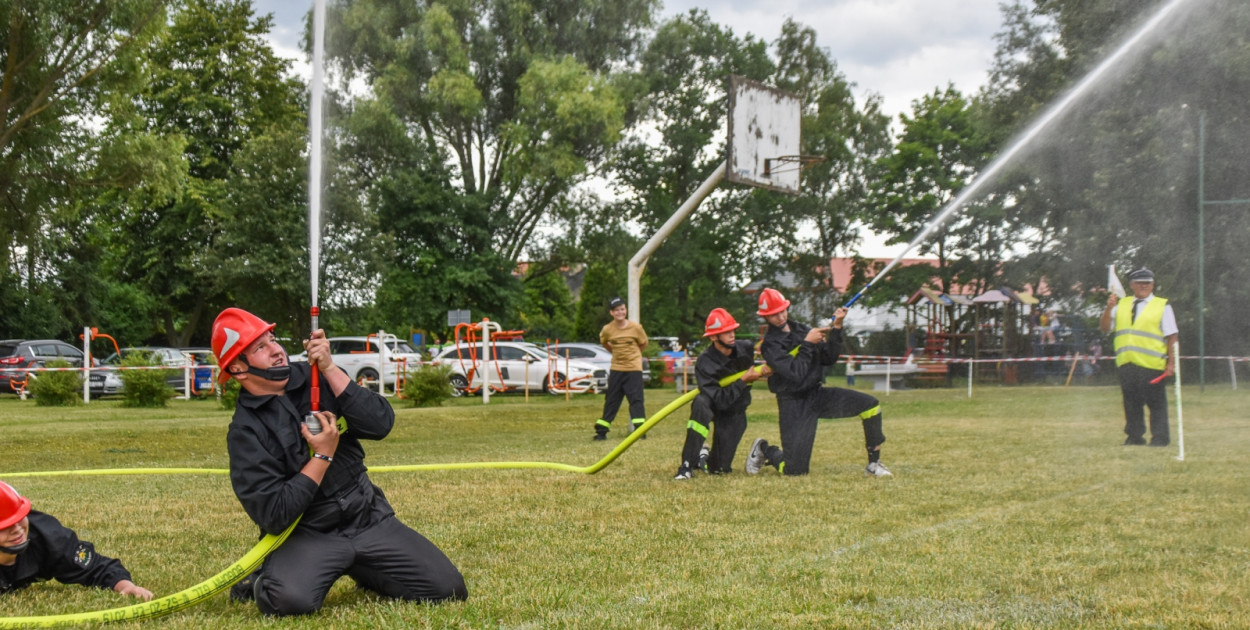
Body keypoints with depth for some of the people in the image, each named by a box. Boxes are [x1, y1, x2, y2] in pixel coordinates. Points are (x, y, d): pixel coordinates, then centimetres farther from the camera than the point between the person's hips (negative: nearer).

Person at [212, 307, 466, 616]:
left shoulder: (314, 378, 3)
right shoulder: (245, 431, -9)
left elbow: (381, 424, -11)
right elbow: (274, 517, -16)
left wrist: (329, 369, -16)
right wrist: (323, 457, -15)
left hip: (370, 519, 4)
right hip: (306, 535, -4)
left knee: (450, 589, -7)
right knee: (290, 599, -36)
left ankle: (362, 571, 18)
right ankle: (262, 579, 1)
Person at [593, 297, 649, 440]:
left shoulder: (635, 327, -10)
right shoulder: (607, 329, -5)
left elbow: (643, 344, 7)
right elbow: (604, 343, 16)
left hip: (634, 368, -2)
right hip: (616, 368, 2)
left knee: (636, 399, -7)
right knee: (611, 401, 7)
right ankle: (601, 431, 12)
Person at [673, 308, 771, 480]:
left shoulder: (746, 348, -11)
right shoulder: (705, 363, -25)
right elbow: (720, 401, -30)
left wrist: (761, 372, -7)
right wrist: (743, 381, -31)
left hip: (735, 414, 3)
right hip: (715, 408, -3)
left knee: (719, 469, -6)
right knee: (701, 401, -40)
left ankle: (704, 456, 34)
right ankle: (687, 465, -32)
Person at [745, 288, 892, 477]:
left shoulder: (802, 330, 9)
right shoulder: (770, 344, -10)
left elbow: (829, 359, 4)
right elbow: (796, 374, -22)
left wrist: (836, 328, -6)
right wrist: (807, 344, -18)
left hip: (818, 394, 6)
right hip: (794, 404, -6)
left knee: (870, 404, -13)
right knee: (795, 470, -11)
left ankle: (874, 463, -3)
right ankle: (764, 449, 21)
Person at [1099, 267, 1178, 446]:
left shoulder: (1162, 306, 5)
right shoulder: (1121, 306, 16)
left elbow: (1171, 336, 1)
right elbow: (1104, 328, 11)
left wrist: (1171, 362, -6)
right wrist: (1109, 308, -6)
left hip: (1152, 365, -4)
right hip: (1126, 364, 4)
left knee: (1156, 403, -2)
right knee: (1131, 403, 9)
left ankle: (1160, 438, 4)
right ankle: (1134, 437, 16)